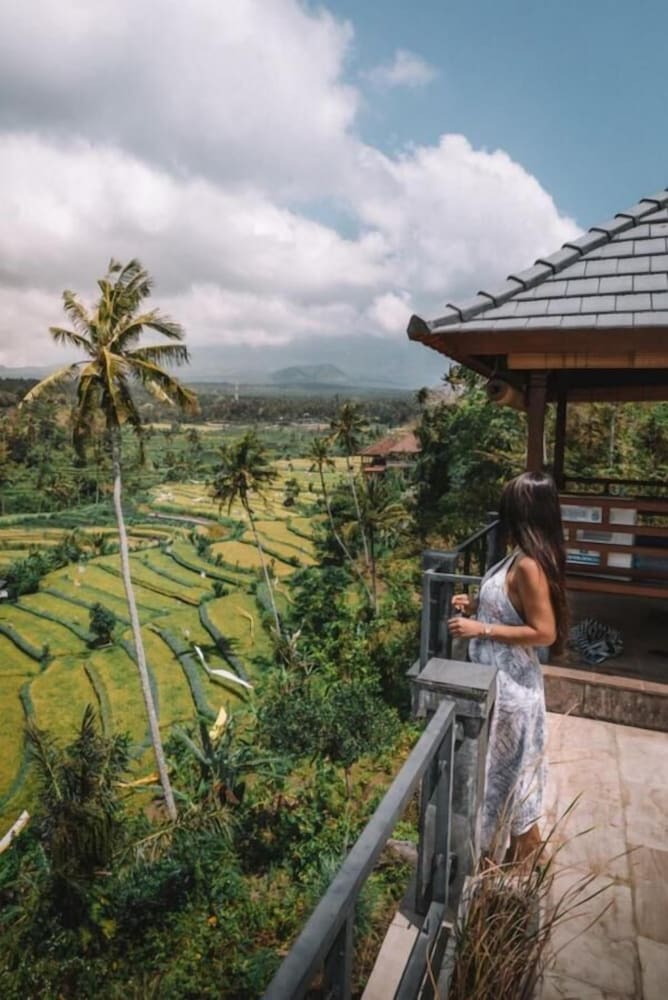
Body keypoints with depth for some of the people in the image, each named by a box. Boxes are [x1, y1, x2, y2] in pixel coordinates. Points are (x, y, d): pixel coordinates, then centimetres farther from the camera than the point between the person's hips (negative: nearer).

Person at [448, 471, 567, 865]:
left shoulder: (528, 565, -26)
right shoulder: (526, 556, 3)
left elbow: (544, 632, -25)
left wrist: (481, 629, -24)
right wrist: (477, 605, 4)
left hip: (510, 682, -9)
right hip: (505, 677, 10)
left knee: (507, 763, 9)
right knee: (512, 762, 24)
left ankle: (523, 847, 30)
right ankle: (524, 840, 43)